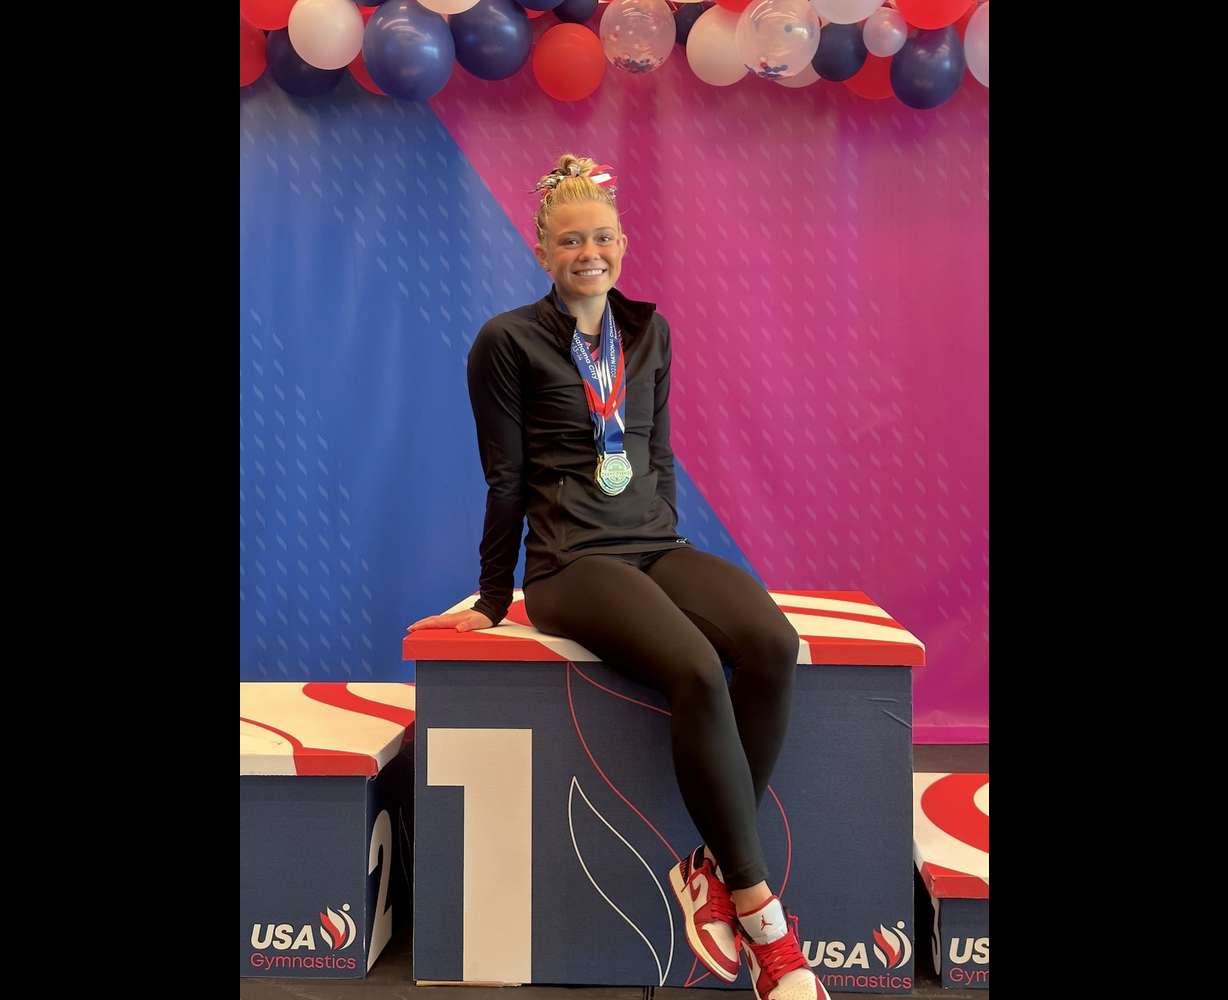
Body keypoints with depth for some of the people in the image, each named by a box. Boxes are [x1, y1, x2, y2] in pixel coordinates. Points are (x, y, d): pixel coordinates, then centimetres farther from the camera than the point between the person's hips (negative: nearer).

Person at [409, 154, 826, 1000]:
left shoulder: (649, 332, 14)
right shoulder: (509, 341, -1)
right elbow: (505, 480, 0)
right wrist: (493, 602, 6)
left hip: (658, 546, 5)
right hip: (571, 563, -5)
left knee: (774, 645, -26)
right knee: (697, 670, -32)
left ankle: (715, 868, -12)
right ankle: (761, 915, -18)